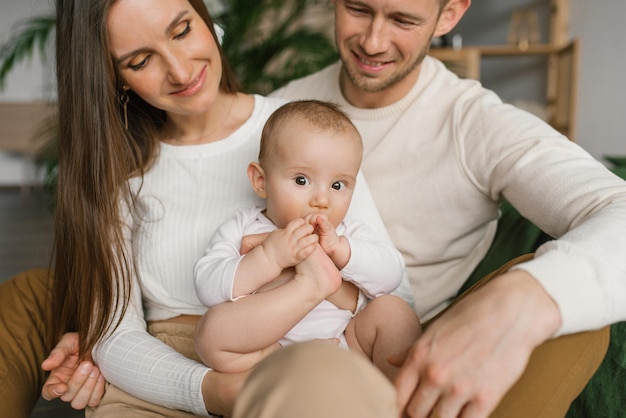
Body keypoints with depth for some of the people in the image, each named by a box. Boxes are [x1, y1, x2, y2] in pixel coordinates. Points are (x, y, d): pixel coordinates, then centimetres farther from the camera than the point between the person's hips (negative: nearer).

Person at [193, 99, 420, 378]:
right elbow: (208, 289, -11)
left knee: (394, 311, -17)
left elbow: (391, 275, -2)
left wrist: (339, 248, -17)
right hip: (264, 352, -2)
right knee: (210, 331, -26)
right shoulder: (241, 230, 4)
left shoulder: (348, 234, 13)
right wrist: (271, 256, -22)